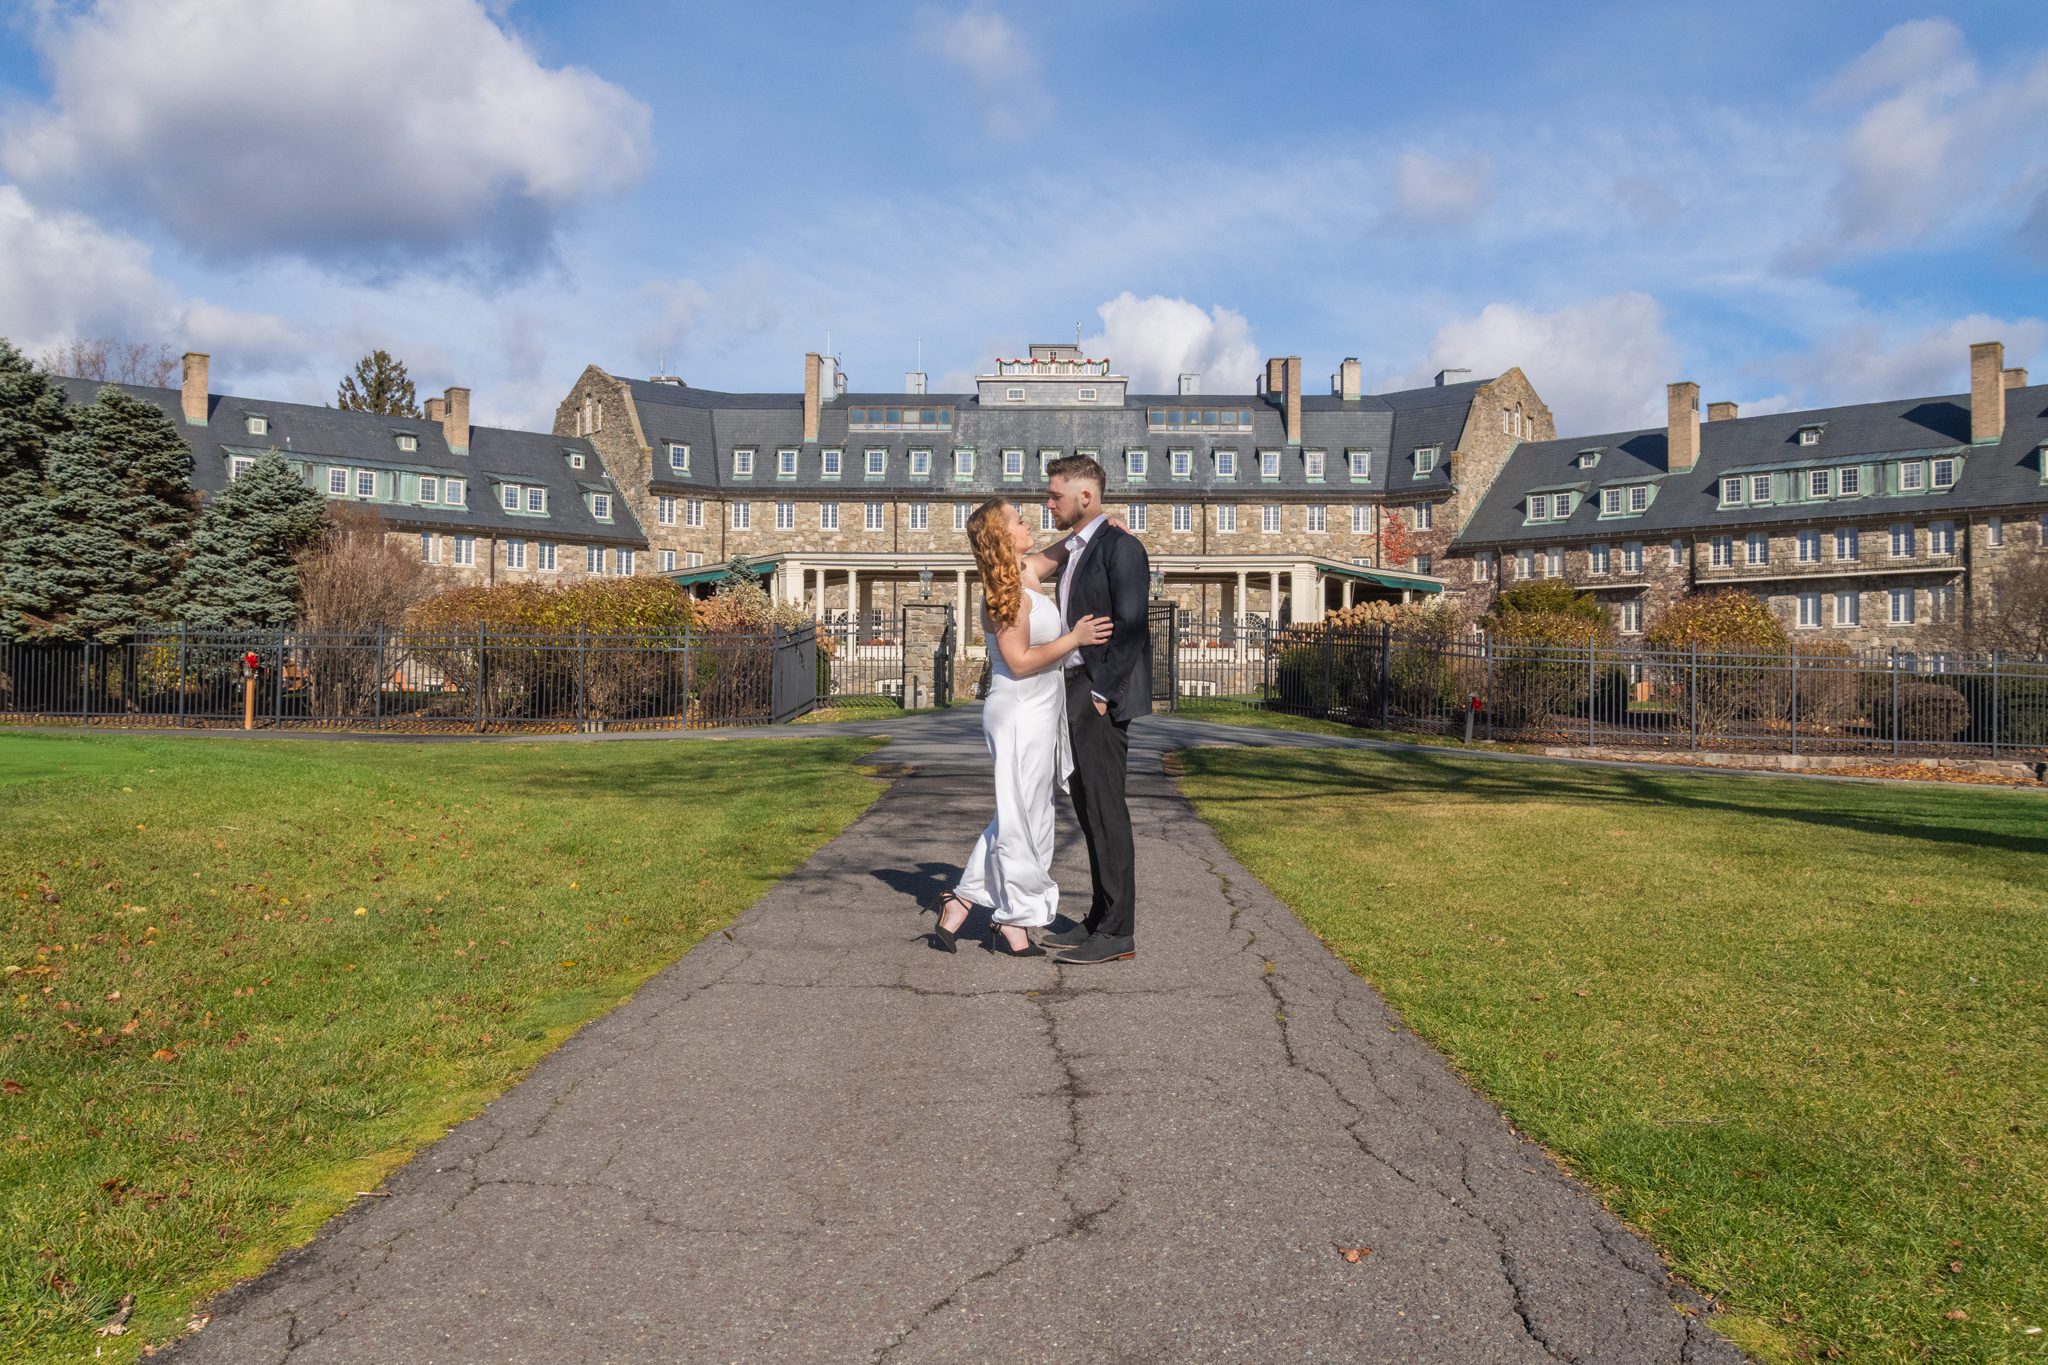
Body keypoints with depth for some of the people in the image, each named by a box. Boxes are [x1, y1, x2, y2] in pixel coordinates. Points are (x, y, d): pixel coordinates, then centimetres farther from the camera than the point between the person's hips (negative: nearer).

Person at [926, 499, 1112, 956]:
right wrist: (1075, 638, -17)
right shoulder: (1007, 593, -18)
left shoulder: (1028, 569, 8)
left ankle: (958, 907, 20)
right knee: (1023, 820, 1)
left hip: (1037, 716, 10)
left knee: (1018, 818, 14)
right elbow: (1020, 662, -20)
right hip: (1020, 716, -10)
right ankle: (1015, 924, 14)